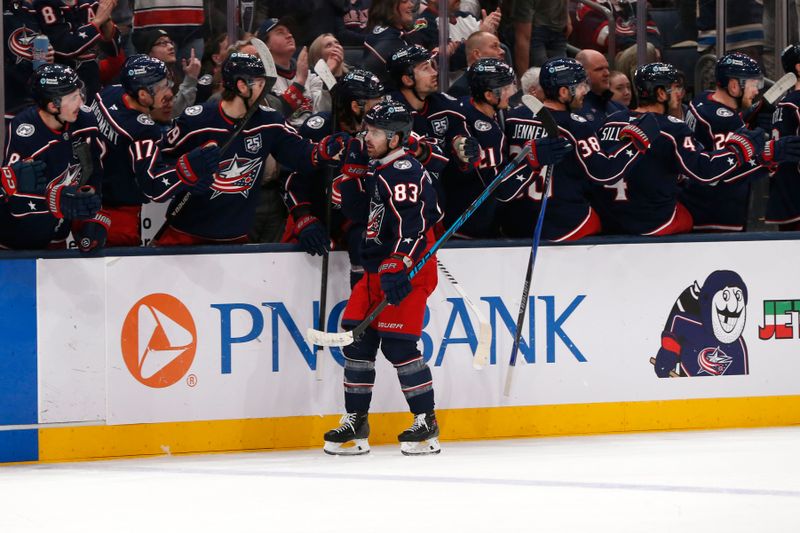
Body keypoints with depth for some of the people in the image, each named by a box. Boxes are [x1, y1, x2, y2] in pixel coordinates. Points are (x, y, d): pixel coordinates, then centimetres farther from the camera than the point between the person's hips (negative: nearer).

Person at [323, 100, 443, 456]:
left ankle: (426, 423, -5)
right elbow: (357, 209, 21)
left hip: (407, 270, -10)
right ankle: (355, 424, 10)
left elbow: (410, 224, -24)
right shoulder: (378, 170, 15)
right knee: (357, 339, 5)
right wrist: (354, 172, 8)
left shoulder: (404, 172, -15)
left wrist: (397, 268, -31)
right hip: (377, 269, 10)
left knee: (397, 343, -13)